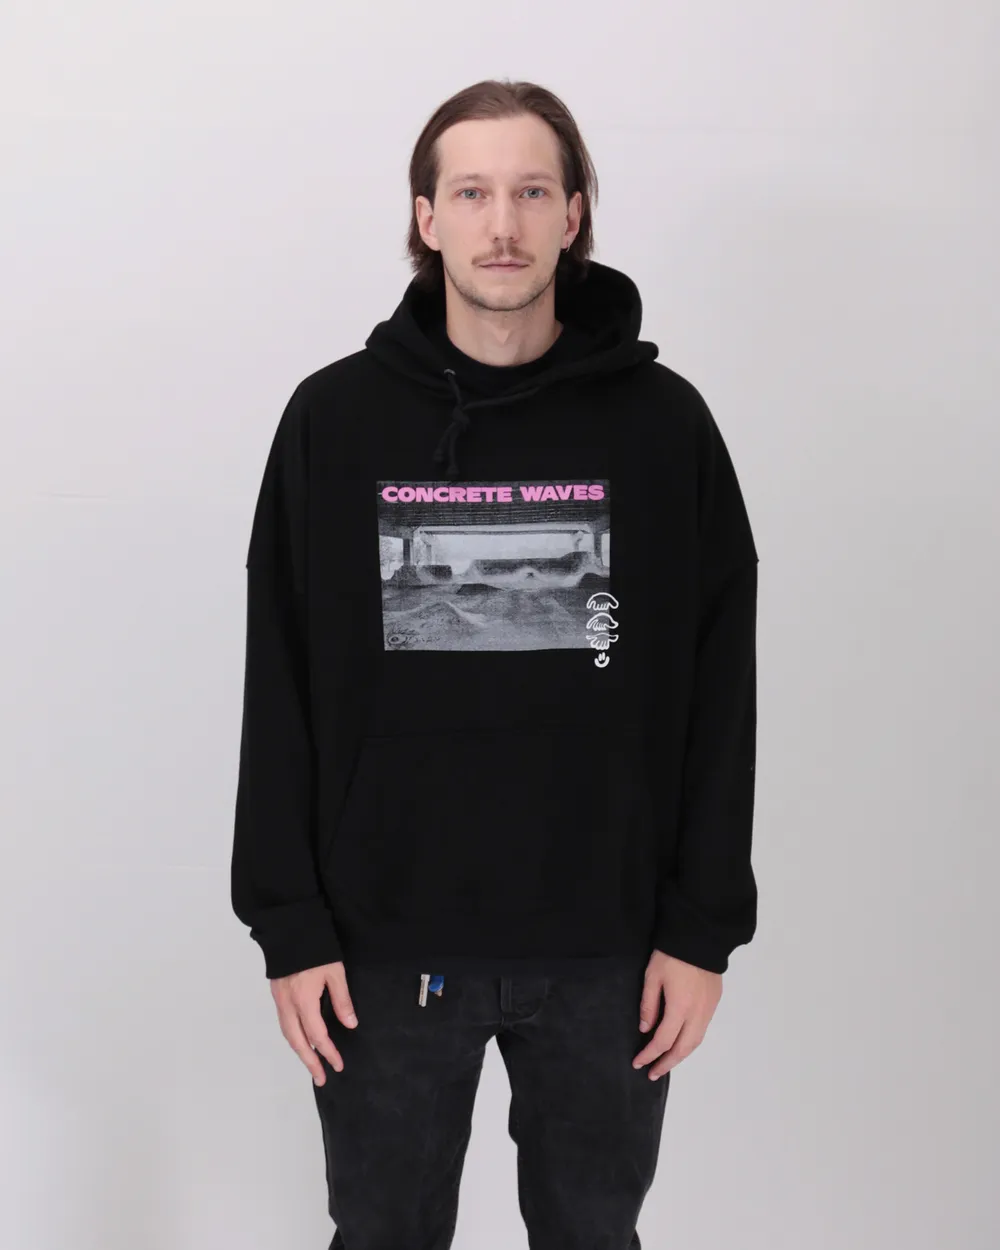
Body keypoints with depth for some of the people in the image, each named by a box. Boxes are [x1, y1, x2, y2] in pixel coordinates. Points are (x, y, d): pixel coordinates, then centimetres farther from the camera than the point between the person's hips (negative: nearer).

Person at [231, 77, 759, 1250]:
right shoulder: (334, 419, -3)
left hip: (608, 949, 0)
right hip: (385, 945, 0)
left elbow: (720, 693, -1)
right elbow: (279, 691, -1)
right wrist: (286, 924, -4)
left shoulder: (664, 423, -4)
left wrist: (704, 927, -3)